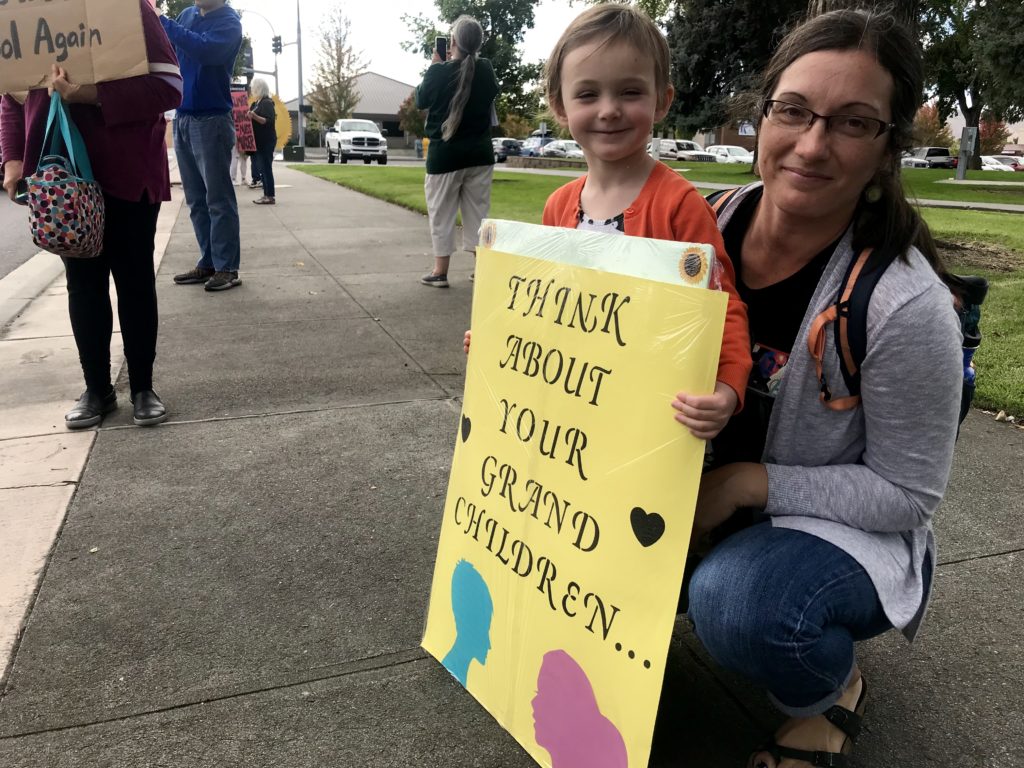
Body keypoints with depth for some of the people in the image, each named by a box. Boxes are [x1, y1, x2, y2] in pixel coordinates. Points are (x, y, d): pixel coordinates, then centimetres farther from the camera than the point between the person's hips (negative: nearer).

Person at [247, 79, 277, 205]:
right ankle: (266, 195, 10)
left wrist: (254, 116, -32)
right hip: (259, 141, 9)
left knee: (266, 167, -11)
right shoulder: (256, 103, 17)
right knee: (263, 168, 8)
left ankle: (270, 196, -11)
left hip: (266, 141, -9)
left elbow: (268, 121, -20)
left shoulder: (267, 103, -10)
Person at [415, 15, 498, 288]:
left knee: (442, 214, 5)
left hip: (445, 155, -3)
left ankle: (440, 272, 7)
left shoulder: (438, 72, -11)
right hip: (479, 154, 3)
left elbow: (421, 101, 6)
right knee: (478, 212, 10)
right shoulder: (485, 70, -2)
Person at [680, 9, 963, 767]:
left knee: (733, 602, -33)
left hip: (849, 528, -5)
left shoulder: (904, 304, -27)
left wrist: (750, 482, -25)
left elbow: (906, 491, -16)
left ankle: (833, 689, 3)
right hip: (708, 490, 5)